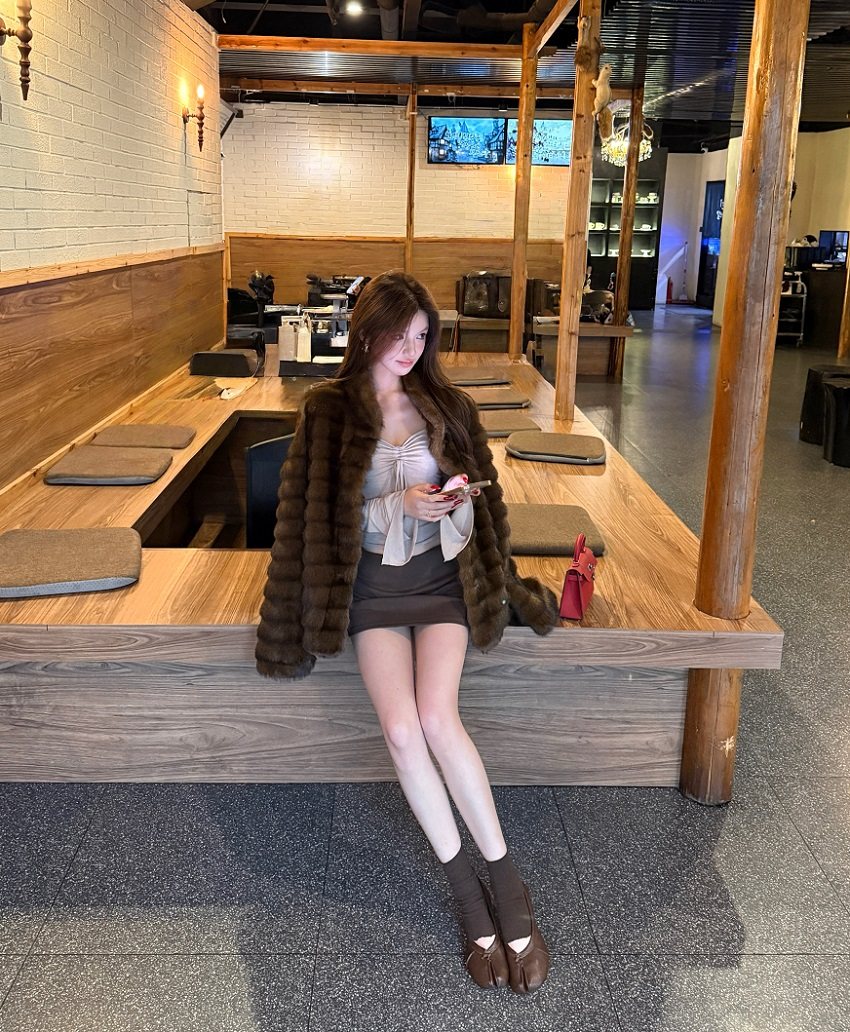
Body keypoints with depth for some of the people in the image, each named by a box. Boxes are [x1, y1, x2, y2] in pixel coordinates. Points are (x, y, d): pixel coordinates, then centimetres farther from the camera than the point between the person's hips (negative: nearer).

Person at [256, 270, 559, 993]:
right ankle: (471, 897, -7)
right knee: (401, 727, -21)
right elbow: (321, 514, -3)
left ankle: (507, 882, -10)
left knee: (437, 719, -23)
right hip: (372, 582, 0)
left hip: (441, 574, 1)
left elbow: (480, 491, 17)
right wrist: (401, 504, -14)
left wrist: (458, 502, -1)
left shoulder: (445, 404, 8)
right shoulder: (329, 412, 1)